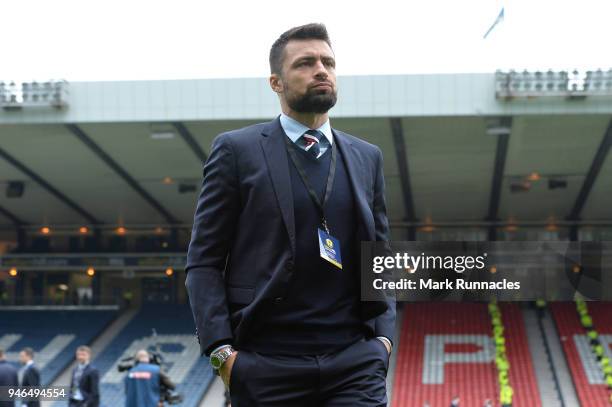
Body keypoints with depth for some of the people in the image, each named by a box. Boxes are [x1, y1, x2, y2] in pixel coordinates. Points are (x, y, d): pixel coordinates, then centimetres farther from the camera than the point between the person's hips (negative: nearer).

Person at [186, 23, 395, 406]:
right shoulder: (237, 150, 3)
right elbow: (204, 260, 1)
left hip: (355, 362, 3)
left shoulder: (367, 157, 15)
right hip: (268, 363, -2)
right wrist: (221, 349, -10)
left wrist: (384, 336, 4)